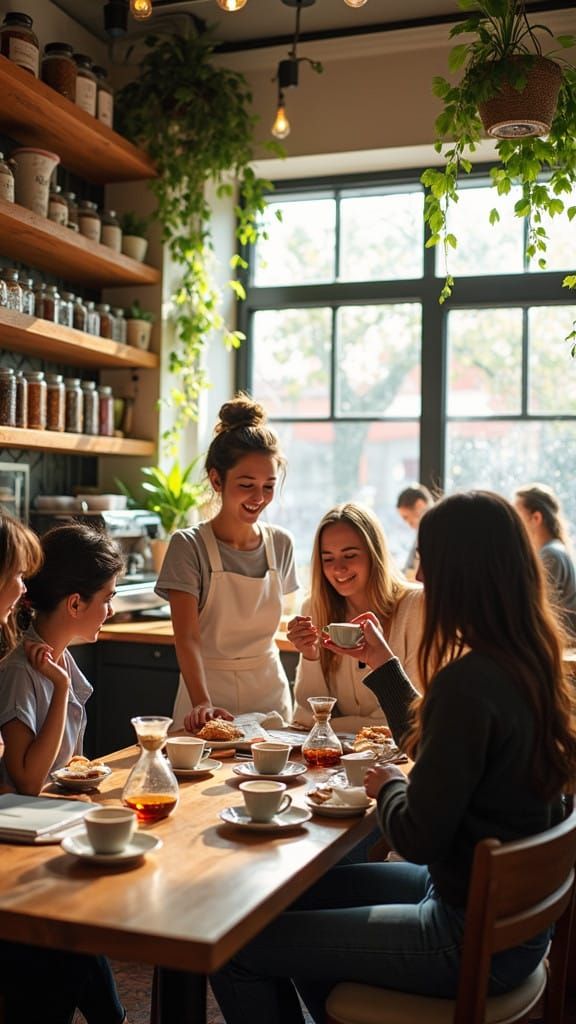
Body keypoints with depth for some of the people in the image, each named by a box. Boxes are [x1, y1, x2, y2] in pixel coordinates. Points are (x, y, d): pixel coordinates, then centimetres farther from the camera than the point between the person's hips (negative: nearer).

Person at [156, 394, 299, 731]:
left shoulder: (281, 544, 2)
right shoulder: (189, 546, -12)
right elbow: (187, 637, -20)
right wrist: (202, 703, -31)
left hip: (271, 693, 4)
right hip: (209, 692, -4)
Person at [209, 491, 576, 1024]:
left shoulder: (467, 681, -28)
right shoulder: (528, 665, 1)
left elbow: (418, 838, -23)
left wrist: (388, 787, -4)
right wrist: (384, 663, 21)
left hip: (474, 939, -9)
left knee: (238, 949, -4)